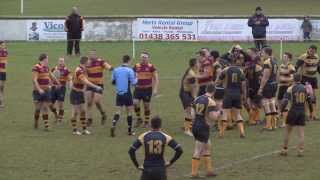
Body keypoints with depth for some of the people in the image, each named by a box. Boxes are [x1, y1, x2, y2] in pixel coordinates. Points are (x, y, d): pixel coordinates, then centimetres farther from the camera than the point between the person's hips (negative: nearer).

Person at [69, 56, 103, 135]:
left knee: (83, 111, 10)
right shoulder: (79, 71, -25)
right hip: (75, 94, -9)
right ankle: (74, 130, 7)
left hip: (80, 93, 9)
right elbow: (86, 82, -36)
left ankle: (84, 129, 14)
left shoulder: (81, 69, 5)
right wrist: (96, 87, -37)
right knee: (75, 112, -1)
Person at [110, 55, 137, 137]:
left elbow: (113, 82, 9)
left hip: (119, 94, 3)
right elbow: (133, 83, -11)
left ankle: (113, 126, -19)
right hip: (127, 94, -3)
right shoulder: (129, 70, -11)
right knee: (129, 111, 9)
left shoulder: (115, 70, 2)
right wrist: (136, 79, 10)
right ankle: (129, 131, 14)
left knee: (118, 111, 3)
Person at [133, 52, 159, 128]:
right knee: (135, 103, -11)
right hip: (138, 88, 2)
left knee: (146, 105, 4)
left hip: (147, 89, -2)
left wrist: (155, 89, -8)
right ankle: (139, 119, 9)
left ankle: (146, 122, 19)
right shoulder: (136, 66, 2)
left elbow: (156, 78, -2)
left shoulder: (151, 67, -4)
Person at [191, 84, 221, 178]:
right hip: (203, 127, -7)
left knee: (207, 147, 20)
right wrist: (218, 113, 0)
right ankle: (194, 173, 3)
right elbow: (213, 117, -21)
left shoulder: (197, 99, 6)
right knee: (198, 151, -1)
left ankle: (209, 170, 26)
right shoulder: (211, 102, -14)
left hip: (195, 125, 7)